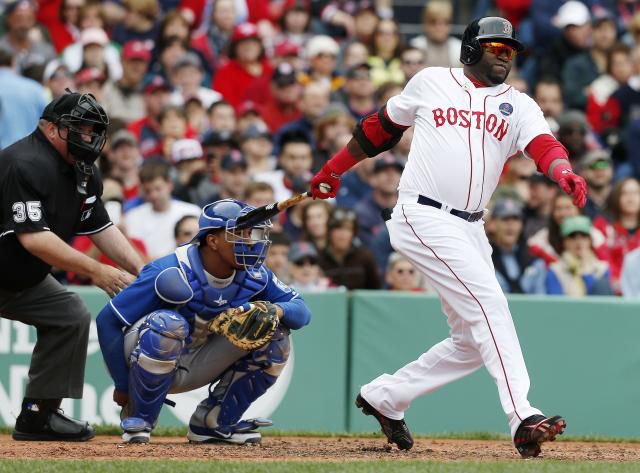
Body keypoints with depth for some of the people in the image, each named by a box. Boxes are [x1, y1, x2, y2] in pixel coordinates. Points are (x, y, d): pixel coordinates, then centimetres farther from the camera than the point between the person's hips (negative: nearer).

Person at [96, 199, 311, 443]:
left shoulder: (254, 276, -8)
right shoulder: (171, 274, -27)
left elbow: (301, 311, -2)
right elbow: (107, 321, -22)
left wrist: (278, 310, -28)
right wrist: (122, 385, -16)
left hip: (198, 367, 6)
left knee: (275, 330, -10)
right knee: (168, 324, -38)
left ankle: (214, 422, 0)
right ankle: (137, 421, -17)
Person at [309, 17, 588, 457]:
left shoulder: (518, 105, 10)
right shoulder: (431, 82, 5)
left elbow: (544, 145, -10)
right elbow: (381, 126, 18)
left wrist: (564, 173, -32)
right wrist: (334, 169, 21)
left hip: (471, 229, 6)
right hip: (423, 218, -6)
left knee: (473, 341, 6)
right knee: (488, 303, -21)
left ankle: (384, 397, 25)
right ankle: (523, 419, -28)